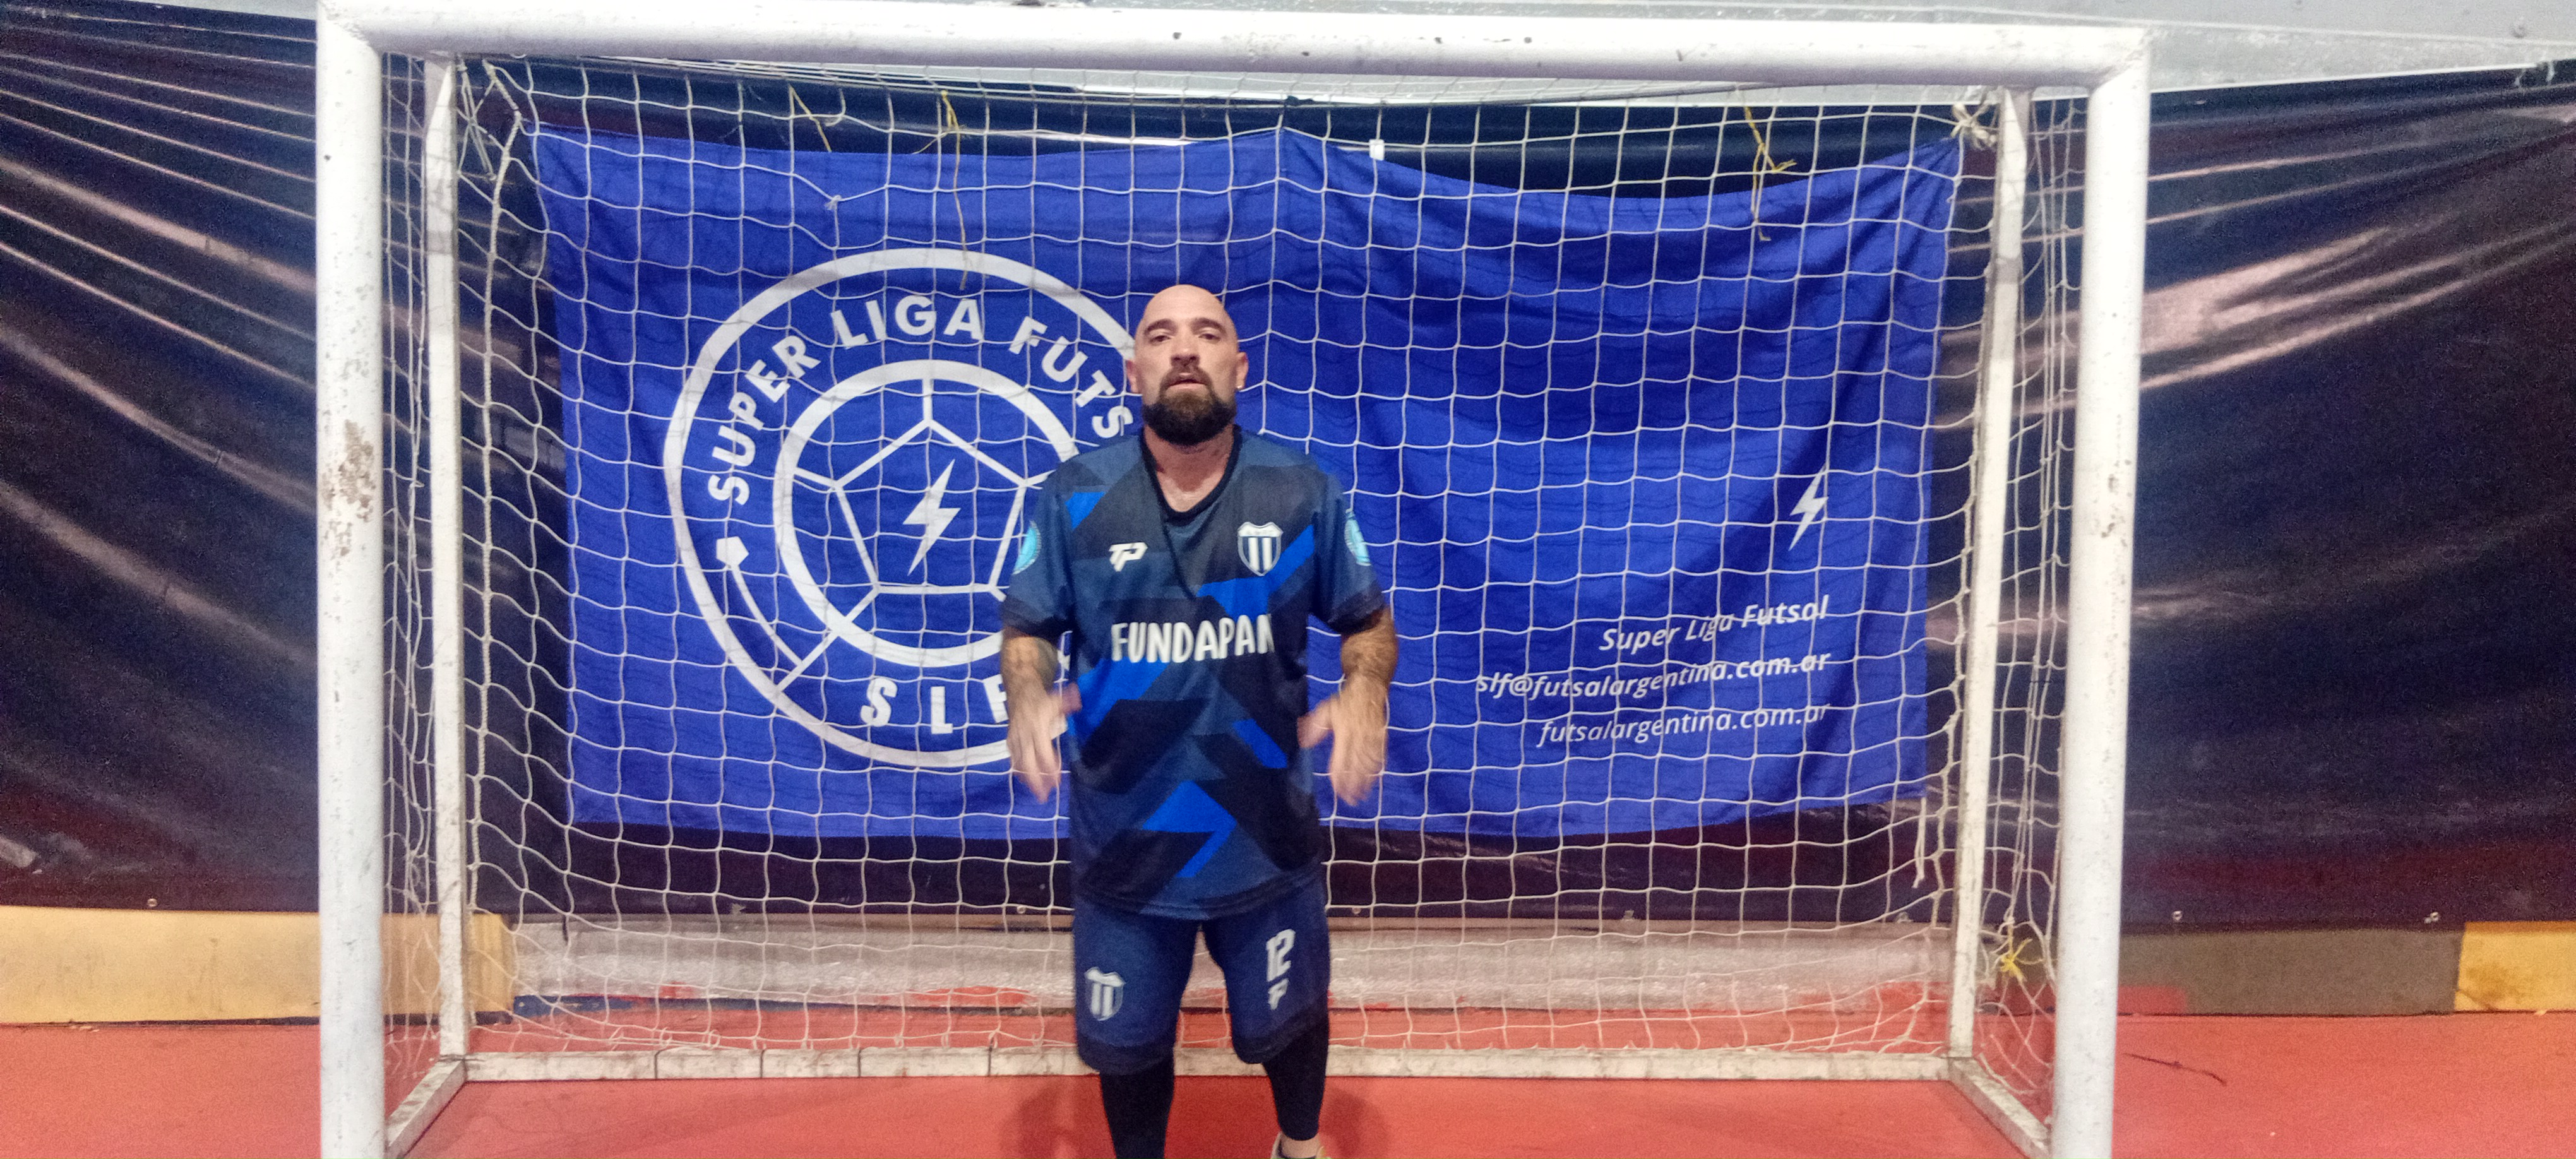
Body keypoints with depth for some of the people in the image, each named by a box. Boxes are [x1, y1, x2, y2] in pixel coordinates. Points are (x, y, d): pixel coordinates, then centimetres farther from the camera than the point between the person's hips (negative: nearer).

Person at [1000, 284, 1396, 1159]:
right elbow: (1027, 628, 0)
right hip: (1124, 845, 0)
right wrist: (1028, 693, -22)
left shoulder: (1303, 493, -7)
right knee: (1126, 1041, 19)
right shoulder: (1073, 497, -7)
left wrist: (1365, 689, -20)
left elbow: (1368, 620, 2)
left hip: (1267, 840, 1)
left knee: (1286, 1019, 23)